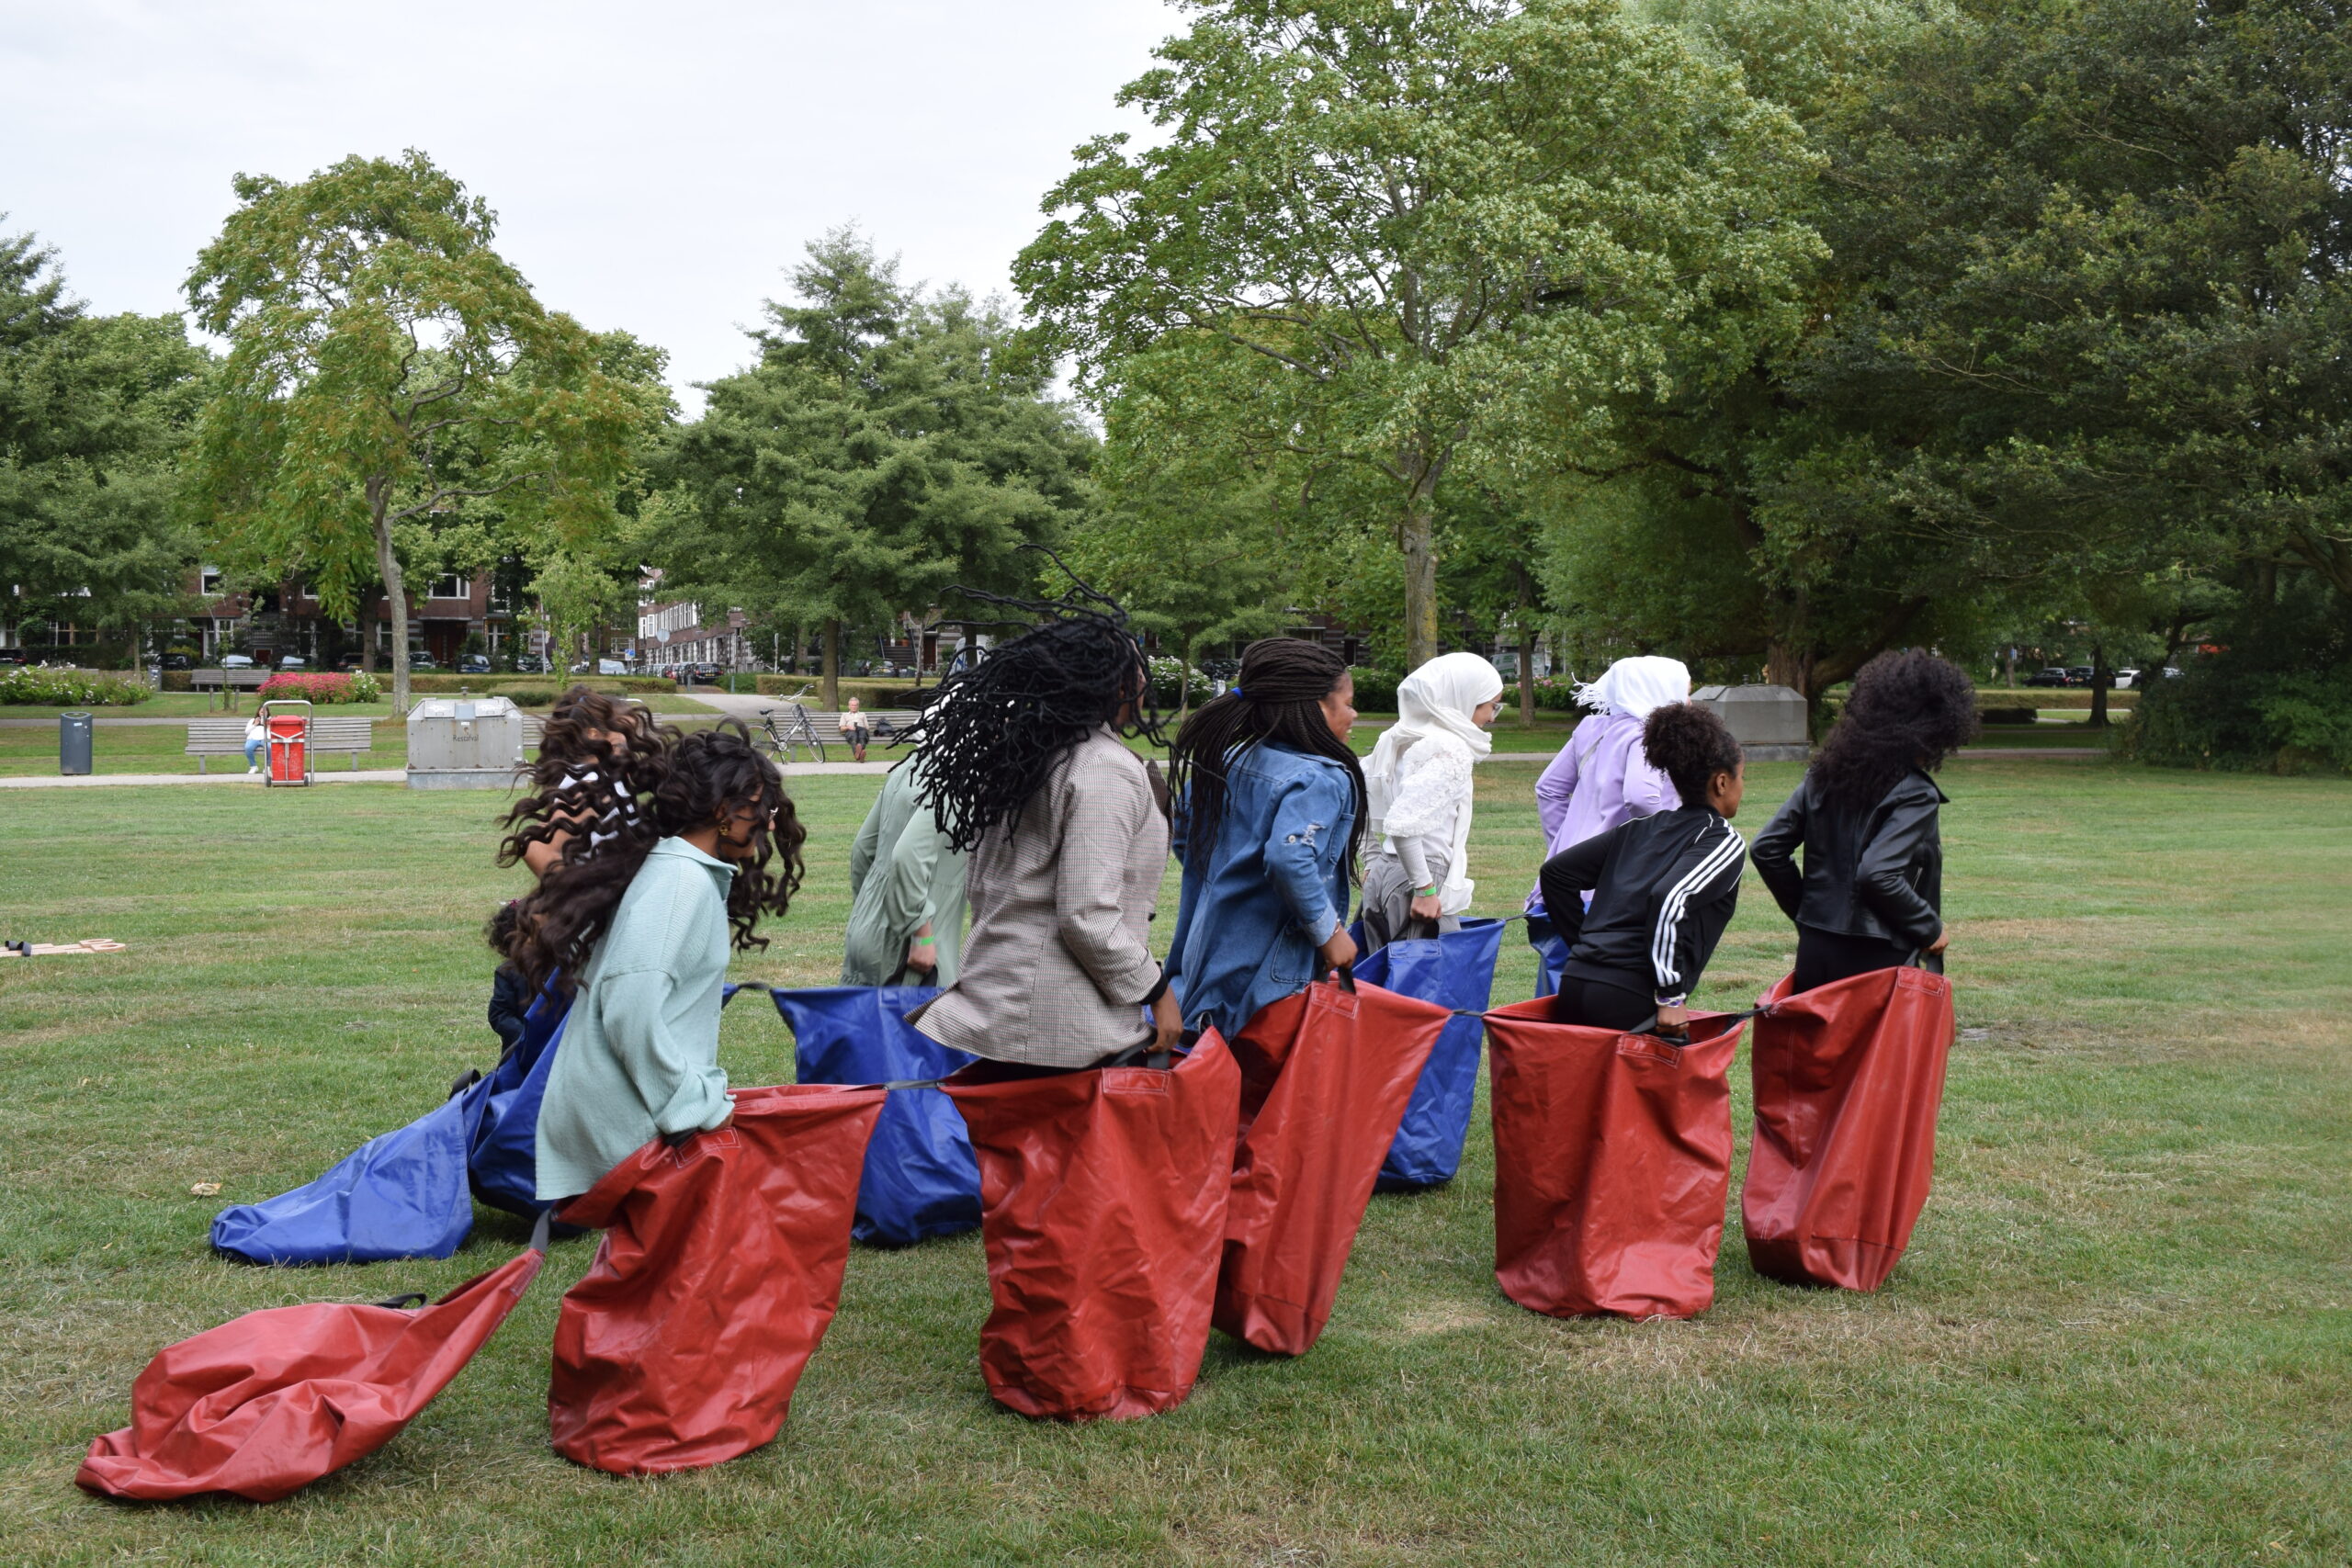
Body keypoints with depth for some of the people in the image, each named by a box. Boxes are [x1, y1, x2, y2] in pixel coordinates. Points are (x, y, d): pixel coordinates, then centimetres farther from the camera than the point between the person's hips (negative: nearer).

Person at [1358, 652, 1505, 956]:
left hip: (1383, 874, 9)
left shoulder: (1400, 740, 11)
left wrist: (1372, 864, 20)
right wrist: (1425, 889, -18)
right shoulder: (1451, 751, -15)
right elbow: (1402, 824, -25)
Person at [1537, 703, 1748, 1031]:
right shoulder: (1724, 842, 1)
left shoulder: (1640, 829, 20)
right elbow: (1669, 899, -18)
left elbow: (1556, 870, 19)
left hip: (1575, 982, 7)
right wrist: (1670, 997, -13)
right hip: (1631, 1001, -7)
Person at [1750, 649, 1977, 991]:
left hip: (1814, 949, 7)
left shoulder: (1825, 773, 8)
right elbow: (1878, 875, -24)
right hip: (1875, 959, -6)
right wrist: (1931, 928, -10)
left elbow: (1768, 847, 7)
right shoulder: (1914, 794, -13)